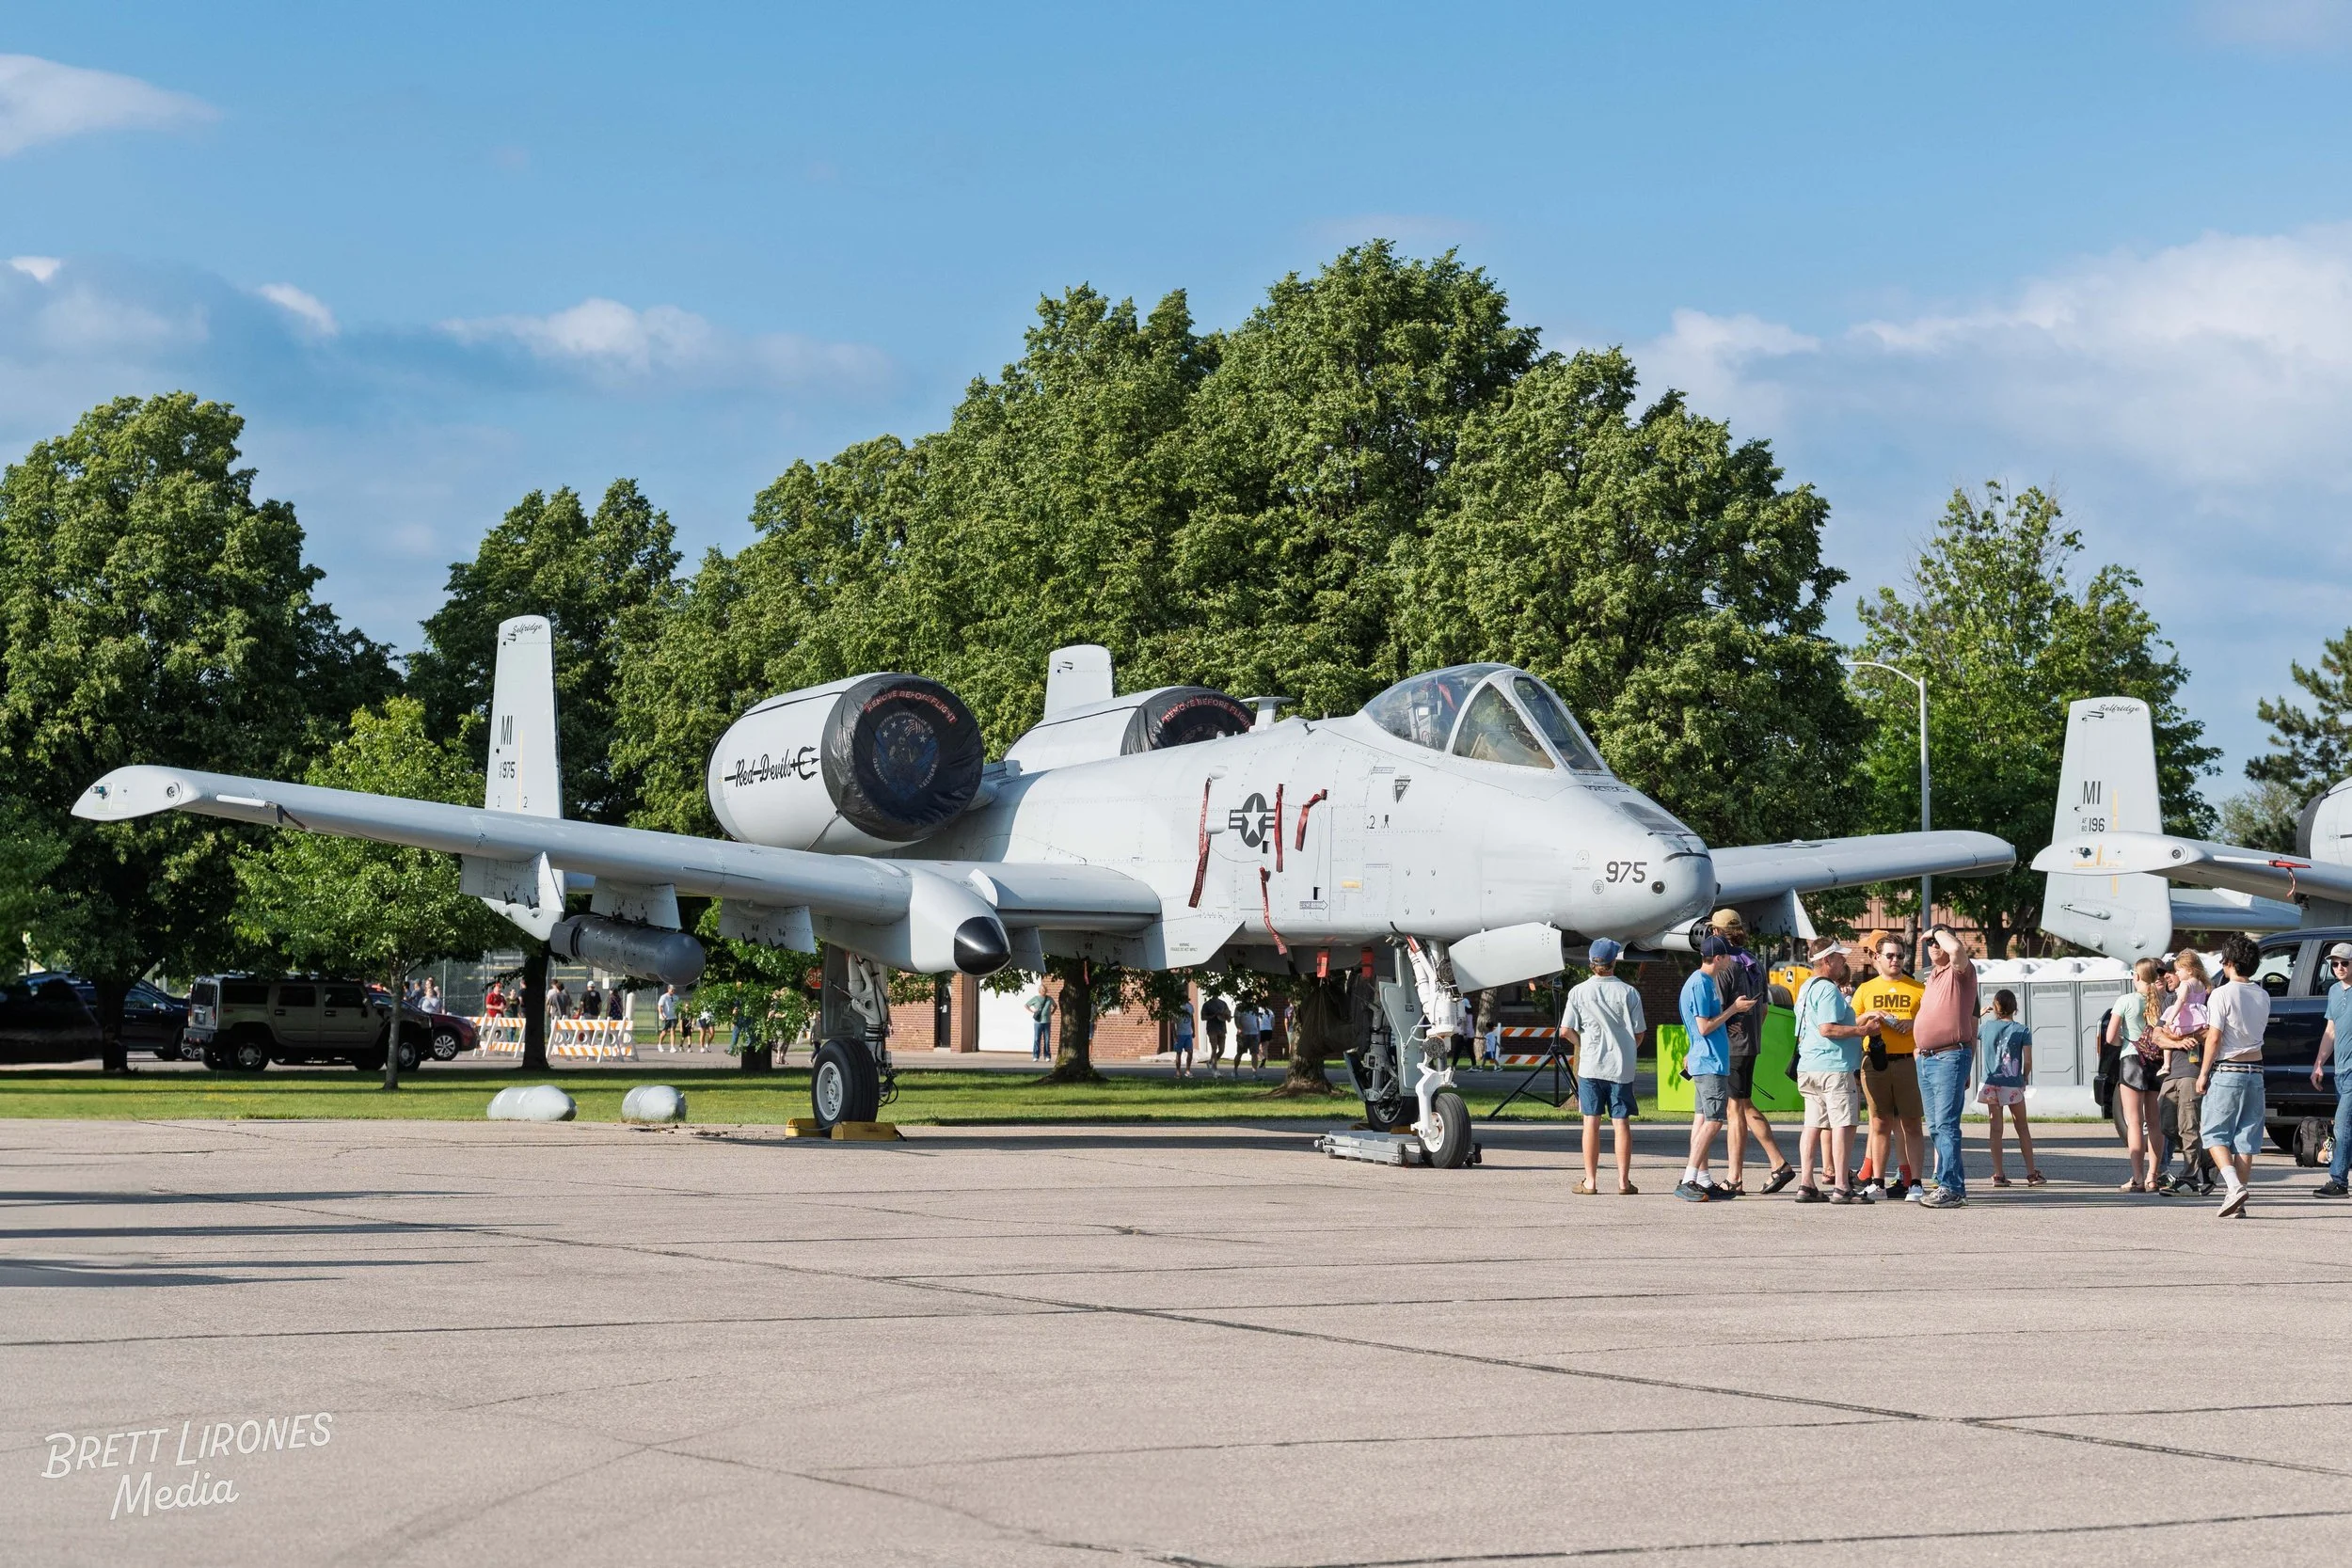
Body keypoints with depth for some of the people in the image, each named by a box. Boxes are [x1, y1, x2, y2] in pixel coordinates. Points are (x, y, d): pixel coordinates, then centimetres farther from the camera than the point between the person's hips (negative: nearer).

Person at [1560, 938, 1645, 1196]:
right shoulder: (1628, 992, -3)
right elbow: (1639, 1034, 1)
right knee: (1622, 1123, 4)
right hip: (1621, 1067, 0)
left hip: (1590, 1066, 0)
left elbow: (1565, 1031, -4)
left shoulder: (1579, 991, -3)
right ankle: (1624, 1181, 4)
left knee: (1591, 1122, 5)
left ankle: (1590, 1181, 6)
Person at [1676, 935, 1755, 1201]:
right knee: (1713, 1121, -12)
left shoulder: (1705, 981, 15)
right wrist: (1733, 1009, -12)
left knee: (1702, 1119, 10)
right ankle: (1688, 1182, -15)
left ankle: (1703, 1181, 12)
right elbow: (1705, 1027, -19)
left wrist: (1734, 1008, 17)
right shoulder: (1700, 984, -16)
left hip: (1705, 1062, 11)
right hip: (1710, 1062, -11)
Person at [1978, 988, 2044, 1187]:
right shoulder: (2022, 1031, -5)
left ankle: (1998, 1175, 0)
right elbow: (2028, 1061, -8)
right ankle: (2031, 1173, 9)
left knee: (1995, 1128, 4)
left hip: (1991, 1083, 2)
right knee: (2022, 1128, 9)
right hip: (2013, 1085, -2)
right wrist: (2025, 1079, 9)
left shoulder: (1986, 1026, 2)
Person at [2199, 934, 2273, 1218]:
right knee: (2245, 1137, 7)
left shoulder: (2222, 995, -11)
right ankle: (2238, 1203, 6)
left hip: (2227, 1070, -5)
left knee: (2213, 1133, 3)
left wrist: (2203, 1073, -4)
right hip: (2255, 1069, 5)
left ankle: (2235, 1186, -17)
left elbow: (2214, 1038, -13)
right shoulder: (2263, 997, 7)